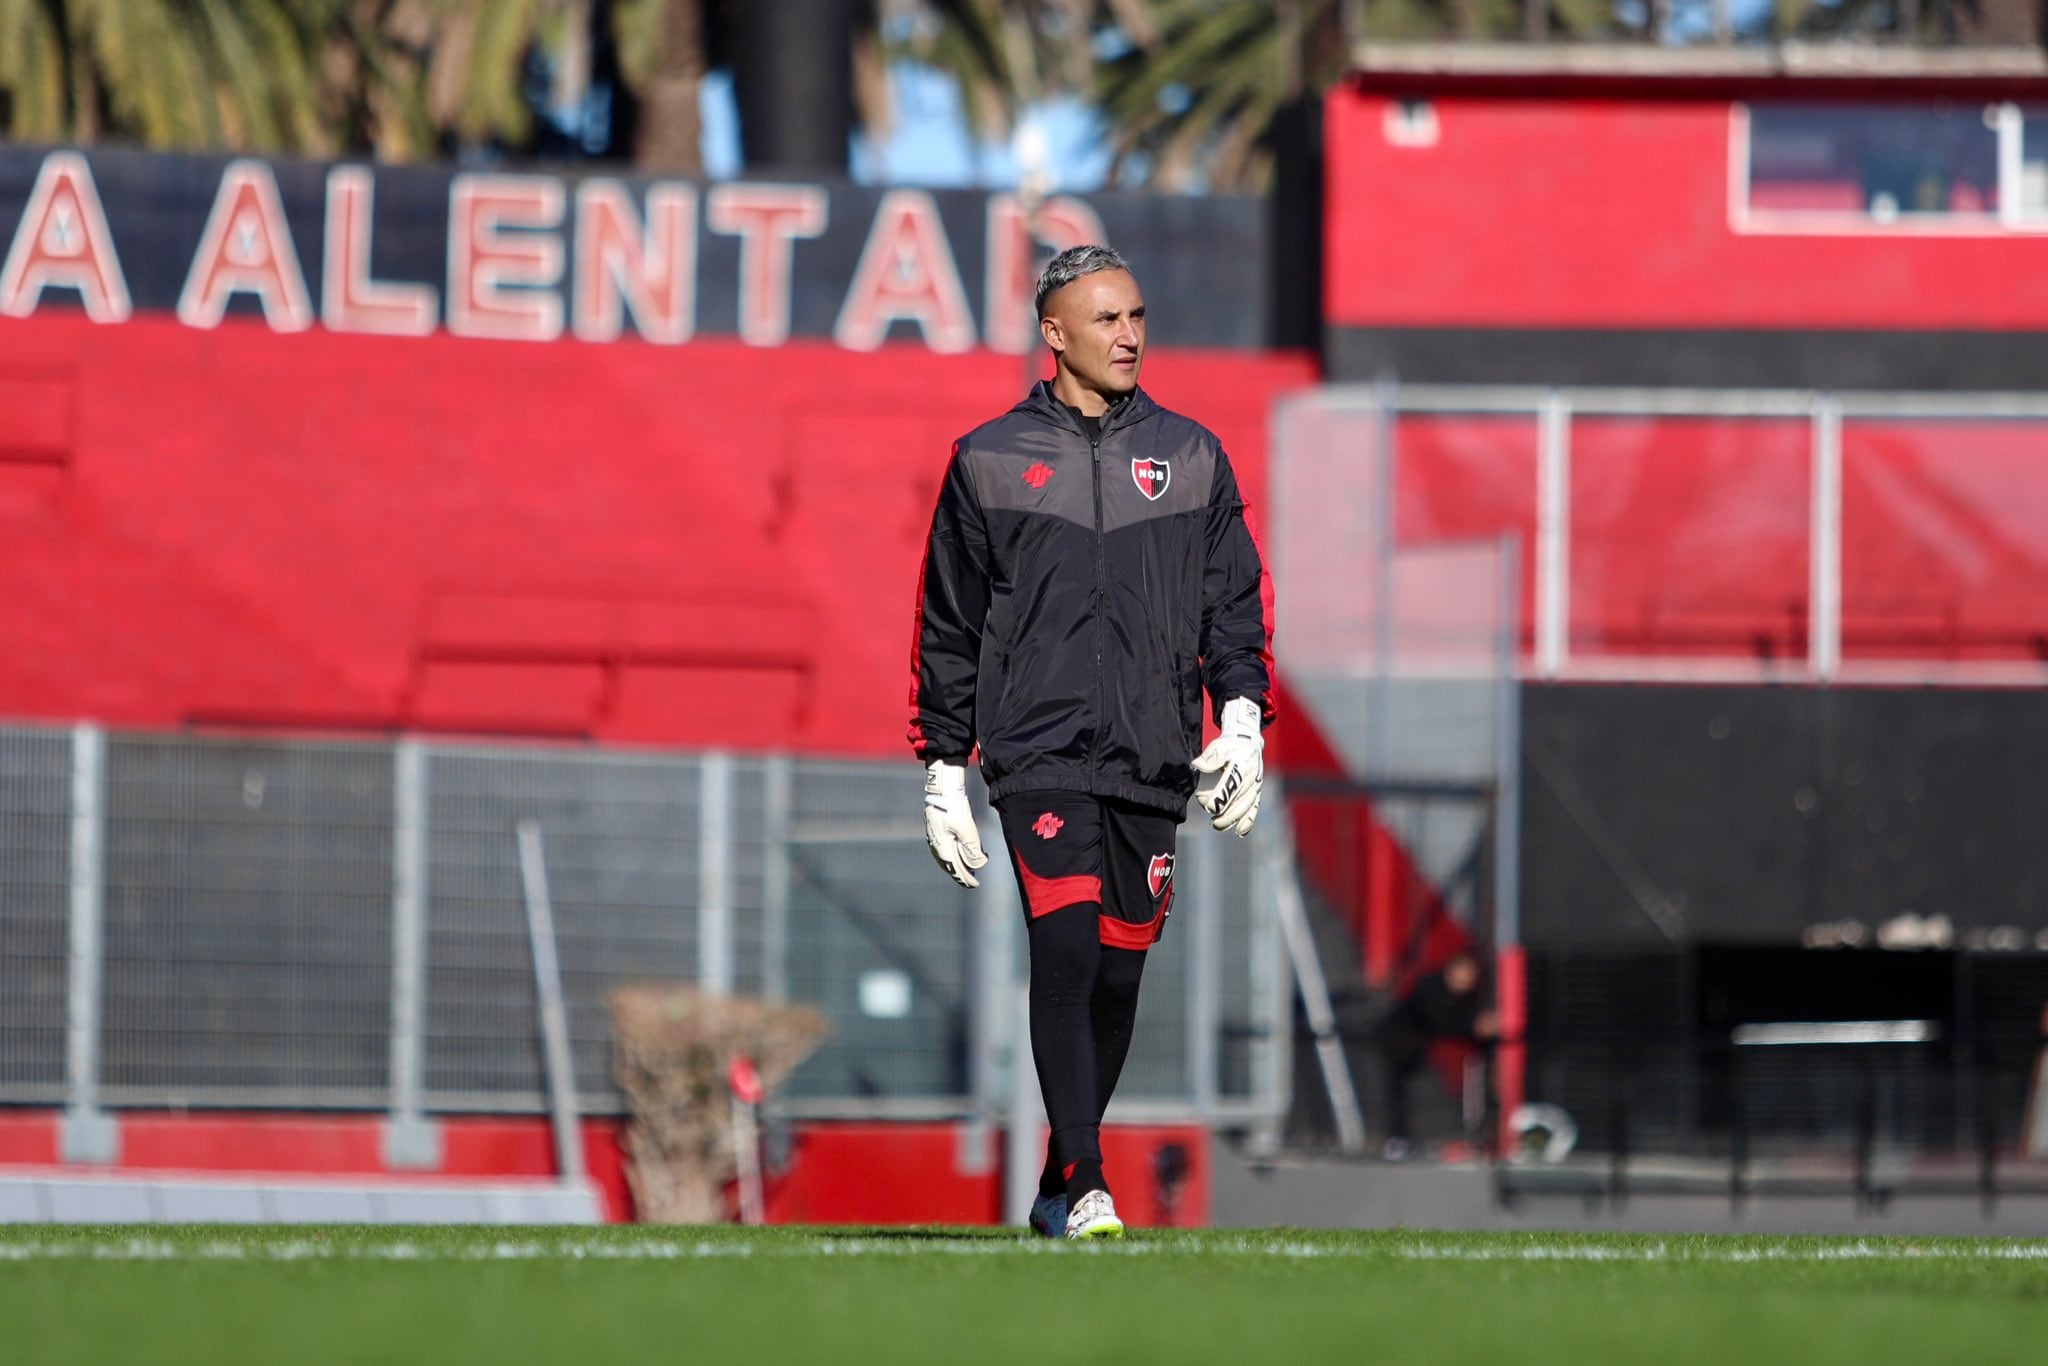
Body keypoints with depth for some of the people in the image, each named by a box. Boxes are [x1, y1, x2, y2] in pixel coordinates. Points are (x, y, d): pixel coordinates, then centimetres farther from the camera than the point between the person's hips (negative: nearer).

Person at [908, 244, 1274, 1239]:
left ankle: (1058, 1186, 20)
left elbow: (1236, 598, 13)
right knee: (1067, 951, -18)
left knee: (1120, 973, 6)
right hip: (1040, 755, -3)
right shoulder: (988, 462, 6)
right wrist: (942, 769, 5)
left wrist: (1243, 717, -3)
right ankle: (1083, 1184, -19)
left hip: (1154, 763, 3)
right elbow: (947, 626, 9)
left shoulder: (1189, 457, 12)